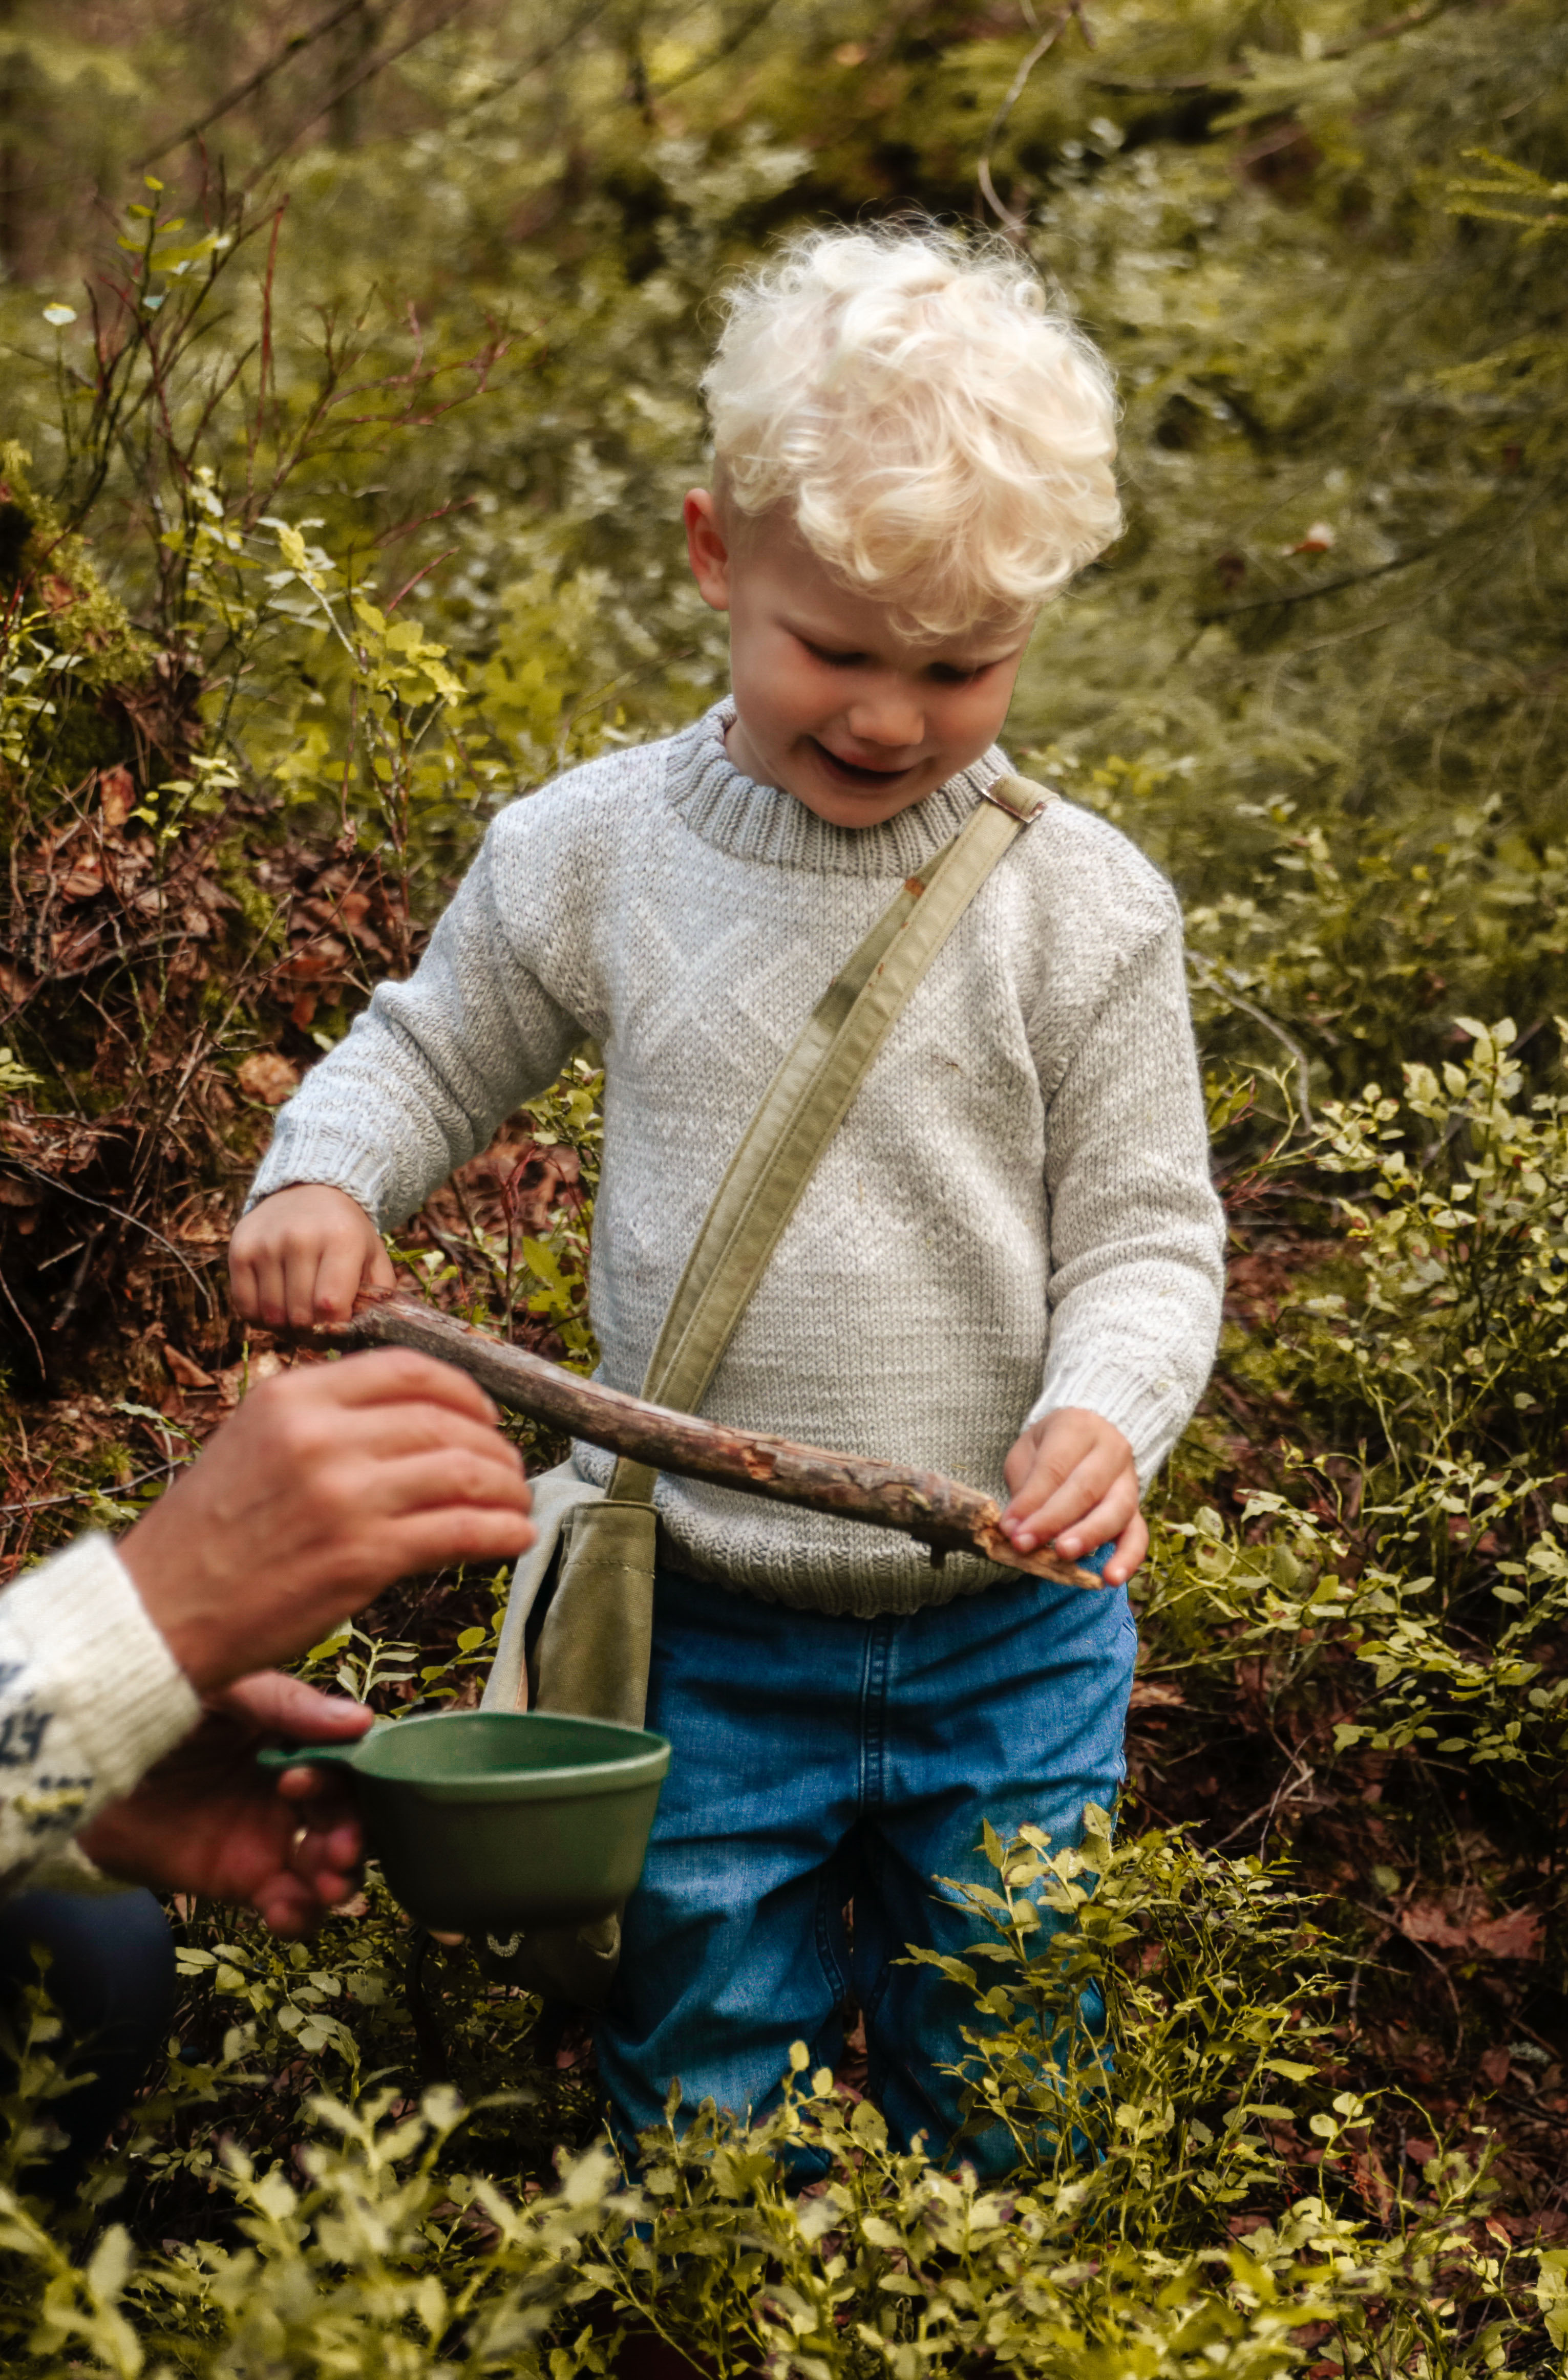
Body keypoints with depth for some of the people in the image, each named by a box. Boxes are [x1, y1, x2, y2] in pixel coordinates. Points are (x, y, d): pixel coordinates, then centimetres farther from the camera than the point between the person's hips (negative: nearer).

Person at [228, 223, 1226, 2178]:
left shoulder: (1081, 903, -7)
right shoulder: (590, 854, -4)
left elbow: (1143, 1227, -4)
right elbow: (430, 1054, 11)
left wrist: (1104, 1414, -23)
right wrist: (323, 1174, -9)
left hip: (1009, 1635, 0)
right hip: (701, 1634, 0)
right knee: (710, 2119, 13)